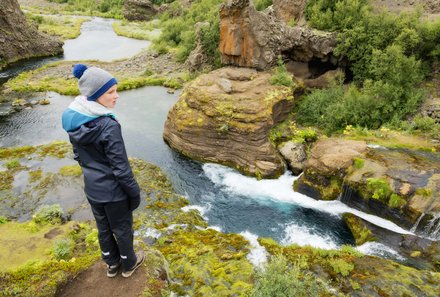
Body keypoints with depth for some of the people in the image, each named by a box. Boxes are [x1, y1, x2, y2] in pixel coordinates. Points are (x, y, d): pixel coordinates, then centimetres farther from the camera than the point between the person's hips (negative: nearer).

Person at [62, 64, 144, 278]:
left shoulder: (72, 119, -6)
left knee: (103, 227, 25)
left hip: (91, 188, 7)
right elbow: (121, 167, -24)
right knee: (122, 229, 17)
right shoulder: (108, 126, -30)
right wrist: (135, 192, -11)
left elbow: (78, 155, 6)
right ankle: (128, 264, 41)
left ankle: (112, 264, 47)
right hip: (114, 190, -7)